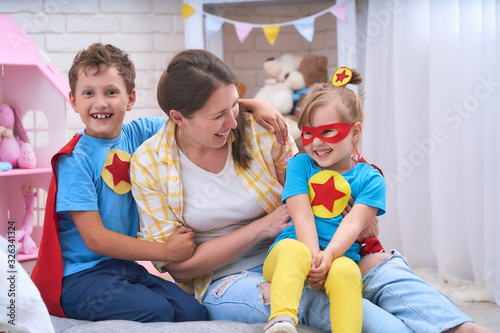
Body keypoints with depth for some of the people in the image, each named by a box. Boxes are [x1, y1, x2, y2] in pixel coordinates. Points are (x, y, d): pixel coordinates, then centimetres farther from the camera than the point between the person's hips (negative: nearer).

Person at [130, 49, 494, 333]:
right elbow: (177, 264, -7)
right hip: (223, 281, -4)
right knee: (312, 298, -35)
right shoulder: (148, 165, -7)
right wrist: (264, 227, -15)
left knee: (382, 264, -23)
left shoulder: (262, 132, -2)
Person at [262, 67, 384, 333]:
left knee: (346, 271, -35)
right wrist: (312, 256, -19)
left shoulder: (370, 178, 9)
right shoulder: (299, 165, 11)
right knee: (293, 249, -35)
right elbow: (302, 217, -2)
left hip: (339, 257, 0)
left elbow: (353, 223, -6)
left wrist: (328, 256, -24)